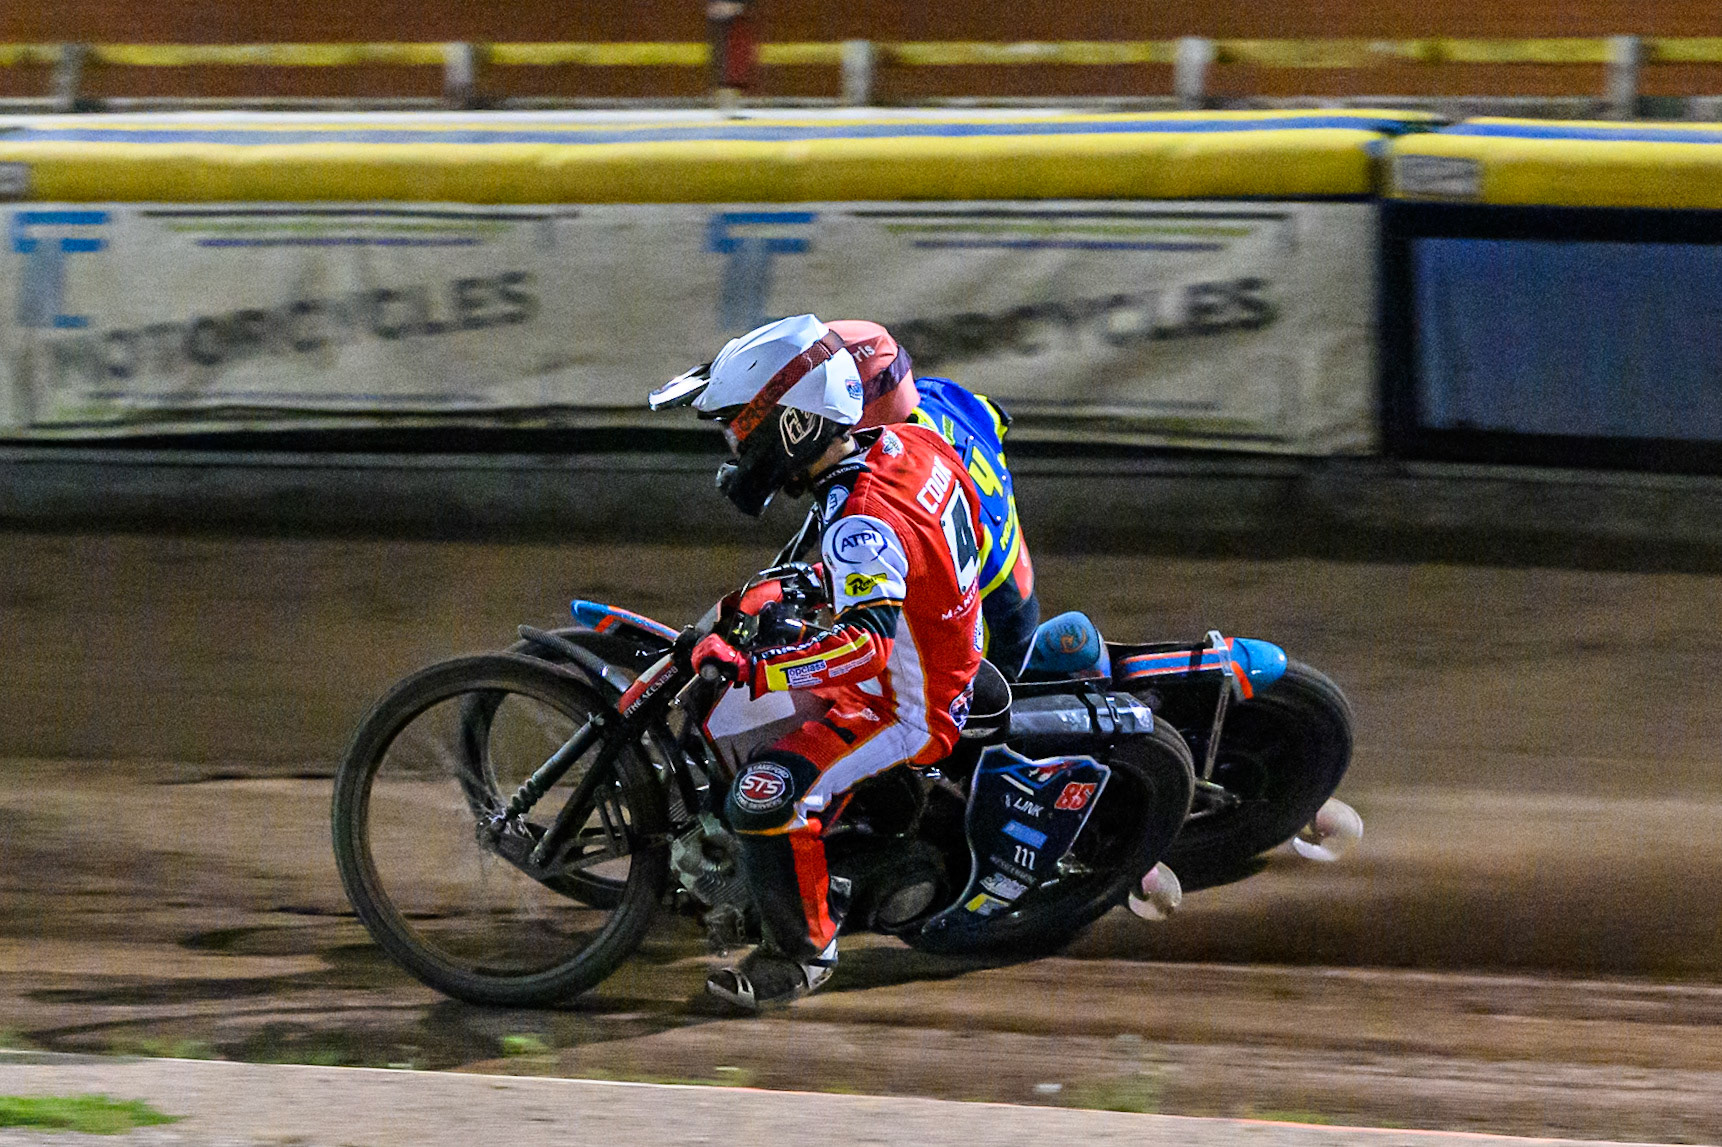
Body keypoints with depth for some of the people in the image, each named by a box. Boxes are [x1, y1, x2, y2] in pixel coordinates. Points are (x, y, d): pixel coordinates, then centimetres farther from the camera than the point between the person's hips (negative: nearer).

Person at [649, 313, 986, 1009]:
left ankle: (801, 951, -3)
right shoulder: (908, 445, -6)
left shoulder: (863, 524, -34)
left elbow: (870, 640, -46)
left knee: (763, 796, -25)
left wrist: (754, 671, -53)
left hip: (909, 711, -10)